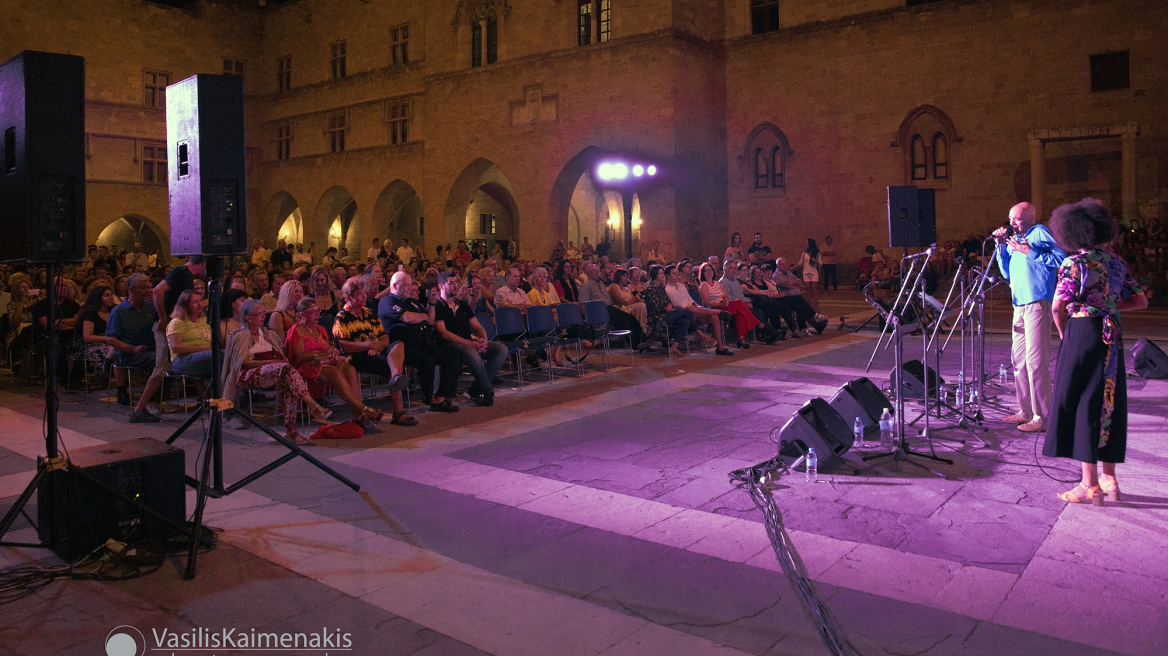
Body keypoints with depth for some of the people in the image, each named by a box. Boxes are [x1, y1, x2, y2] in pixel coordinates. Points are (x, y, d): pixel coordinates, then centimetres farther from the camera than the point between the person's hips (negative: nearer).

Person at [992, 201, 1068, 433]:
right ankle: (1026, 411, 20)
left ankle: (1042, 417, -8)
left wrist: (1029, 251, -15)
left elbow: (1061, 258, -13)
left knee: (1035, 361, -11)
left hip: (1037, 303, -9)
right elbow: (1007, 273, 21)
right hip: (1019, 305, 9)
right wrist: (1001, 246, 12)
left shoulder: (1040, 232, -1)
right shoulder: (1015, 239, 21)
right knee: (1018, 359, 11)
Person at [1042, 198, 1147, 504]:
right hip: (1112, 338, 7)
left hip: (1082, 333, -7)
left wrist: (1064, 334, 1)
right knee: (1108, 402, 13)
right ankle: (1109, 479, 21)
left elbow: (1058, 307, -15)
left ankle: (1090, 485, 0)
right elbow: (1140, 301, 16)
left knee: (1081, 403, -2)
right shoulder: (1116, 262, 9)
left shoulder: (1074, 263, -10)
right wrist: (1108, 306, 13)